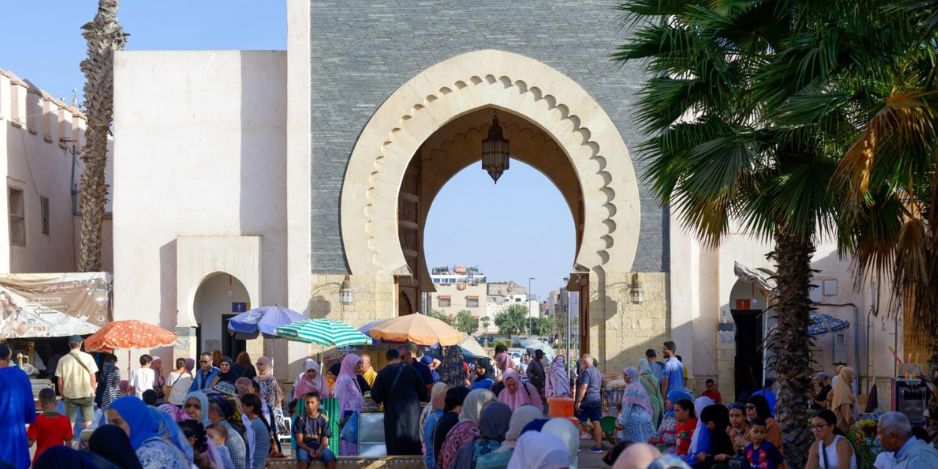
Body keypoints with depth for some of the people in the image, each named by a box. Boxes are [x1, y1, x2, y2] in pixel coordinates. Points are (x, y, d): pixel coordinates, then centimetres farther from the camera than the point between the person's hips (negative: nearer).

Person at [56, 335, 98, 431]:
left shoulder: (63, 360, -4)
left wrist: (62, 395, 12)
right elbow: (93, 378, -2)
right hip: (87, 394, 0)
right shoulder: (88, 357, -5)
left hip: (70, 395, 0)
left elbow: (60, 381, -1)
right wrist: (93, 392, 10)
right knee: (88, 423, 8)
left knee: (70, 423, 6)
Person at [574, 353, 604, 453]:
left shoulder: (586, 372, -12)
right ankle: (598, 446, 4)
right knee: (596, 423, 5)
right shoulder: (598, 372, 16)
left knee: (579, 423, 0)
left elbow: (584, 387, -20)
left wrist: (578, 401, -21)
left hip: (586, 401, -8)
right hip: (597, 401, 8)